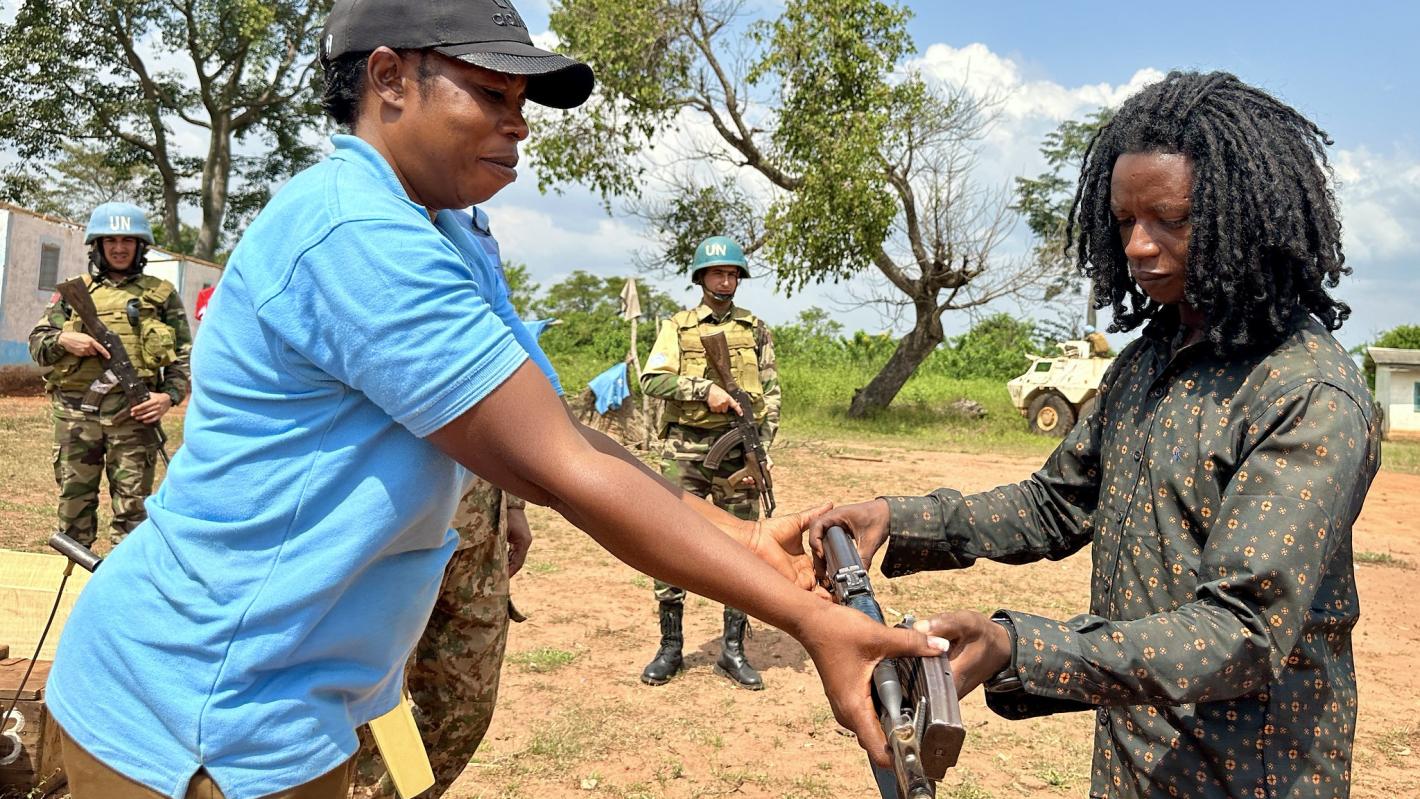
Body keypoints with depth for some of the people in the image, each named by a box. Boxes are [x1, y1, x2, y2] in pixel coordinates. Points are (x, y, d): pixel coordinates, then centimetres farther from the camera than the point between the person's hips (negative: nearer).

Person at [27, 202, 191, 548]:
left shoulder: (161, 294, 9)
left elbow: (184, 354, 6)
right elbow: (36, 343, 12)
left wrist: (170, 395, -8)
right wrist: (63, 340, -10)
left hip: (133, 414, -2)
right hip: (75, 413, 2)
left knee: (133, 506, -1)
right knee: (74, 501, 10)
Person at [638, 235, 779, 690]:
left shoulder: (756, 332, 11)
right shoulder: (677, 328, 7)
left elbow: (771, 397, 8)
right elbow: (651, 380, -6)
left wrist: (761, 452, -3)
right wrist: (705, 389, -18)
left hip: (737, 452, 1)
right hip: (684, 451, -1)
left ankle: (733, 651, 15)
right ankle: (670, 649, 12)